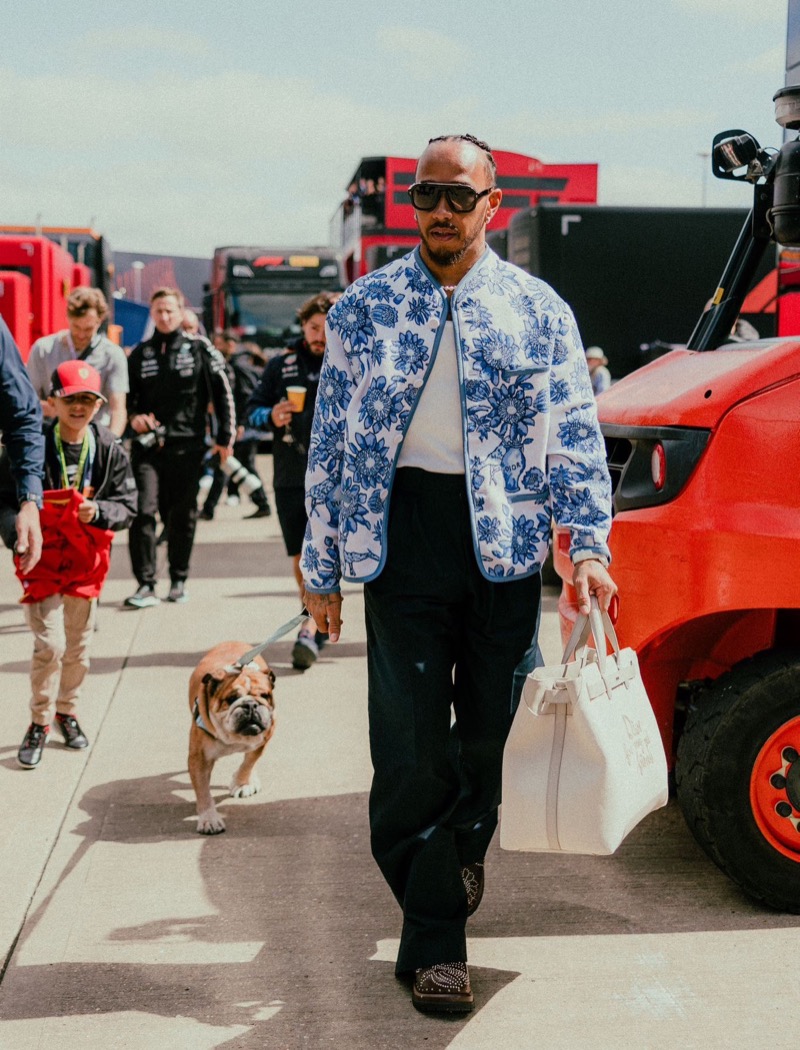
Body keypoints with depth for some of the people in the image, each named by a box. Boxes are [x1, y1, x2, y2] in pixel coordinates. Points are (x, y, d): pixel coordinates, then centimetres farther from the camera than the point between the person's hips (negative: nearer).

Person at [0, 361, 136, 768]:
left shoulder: (109, 449, -5)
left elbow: (128, 506, -2)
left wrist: (98, 512, -21)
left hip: (86, 560, 3)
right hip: (43, 559, -3)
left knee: (78, 644, 14)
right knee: (50, 645, -9)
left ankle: (67, 710, 36)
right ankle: (39, 723, 10)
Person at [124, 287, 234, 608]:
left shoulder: (200, 349, 3)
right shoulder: (140, 354, 11)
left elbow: (222, 393, 5)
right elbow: (127, 396, 19)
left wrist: (225, 437, 2)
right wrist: (133, 417, -2)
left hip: (186, 445, -1)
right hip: (147, 446, 2)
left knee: (183, 517, 6)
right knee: (142, 512, -11)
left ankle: (178, 581, 20)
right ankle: (146, 585, -7)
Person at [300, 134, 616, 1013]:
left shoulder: (539, 311, 5)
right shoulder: (364, 307, 5)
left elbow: (577, 437, 4)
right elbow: (330, 441, 6)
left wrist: (588, 544, -8)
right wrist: (322, 566, 4)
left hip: (503, 543, 1)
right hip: (403, 536, -1)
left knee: (486, 735, 8)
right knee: (409, 745, -2)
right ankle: (437, 935, 9)